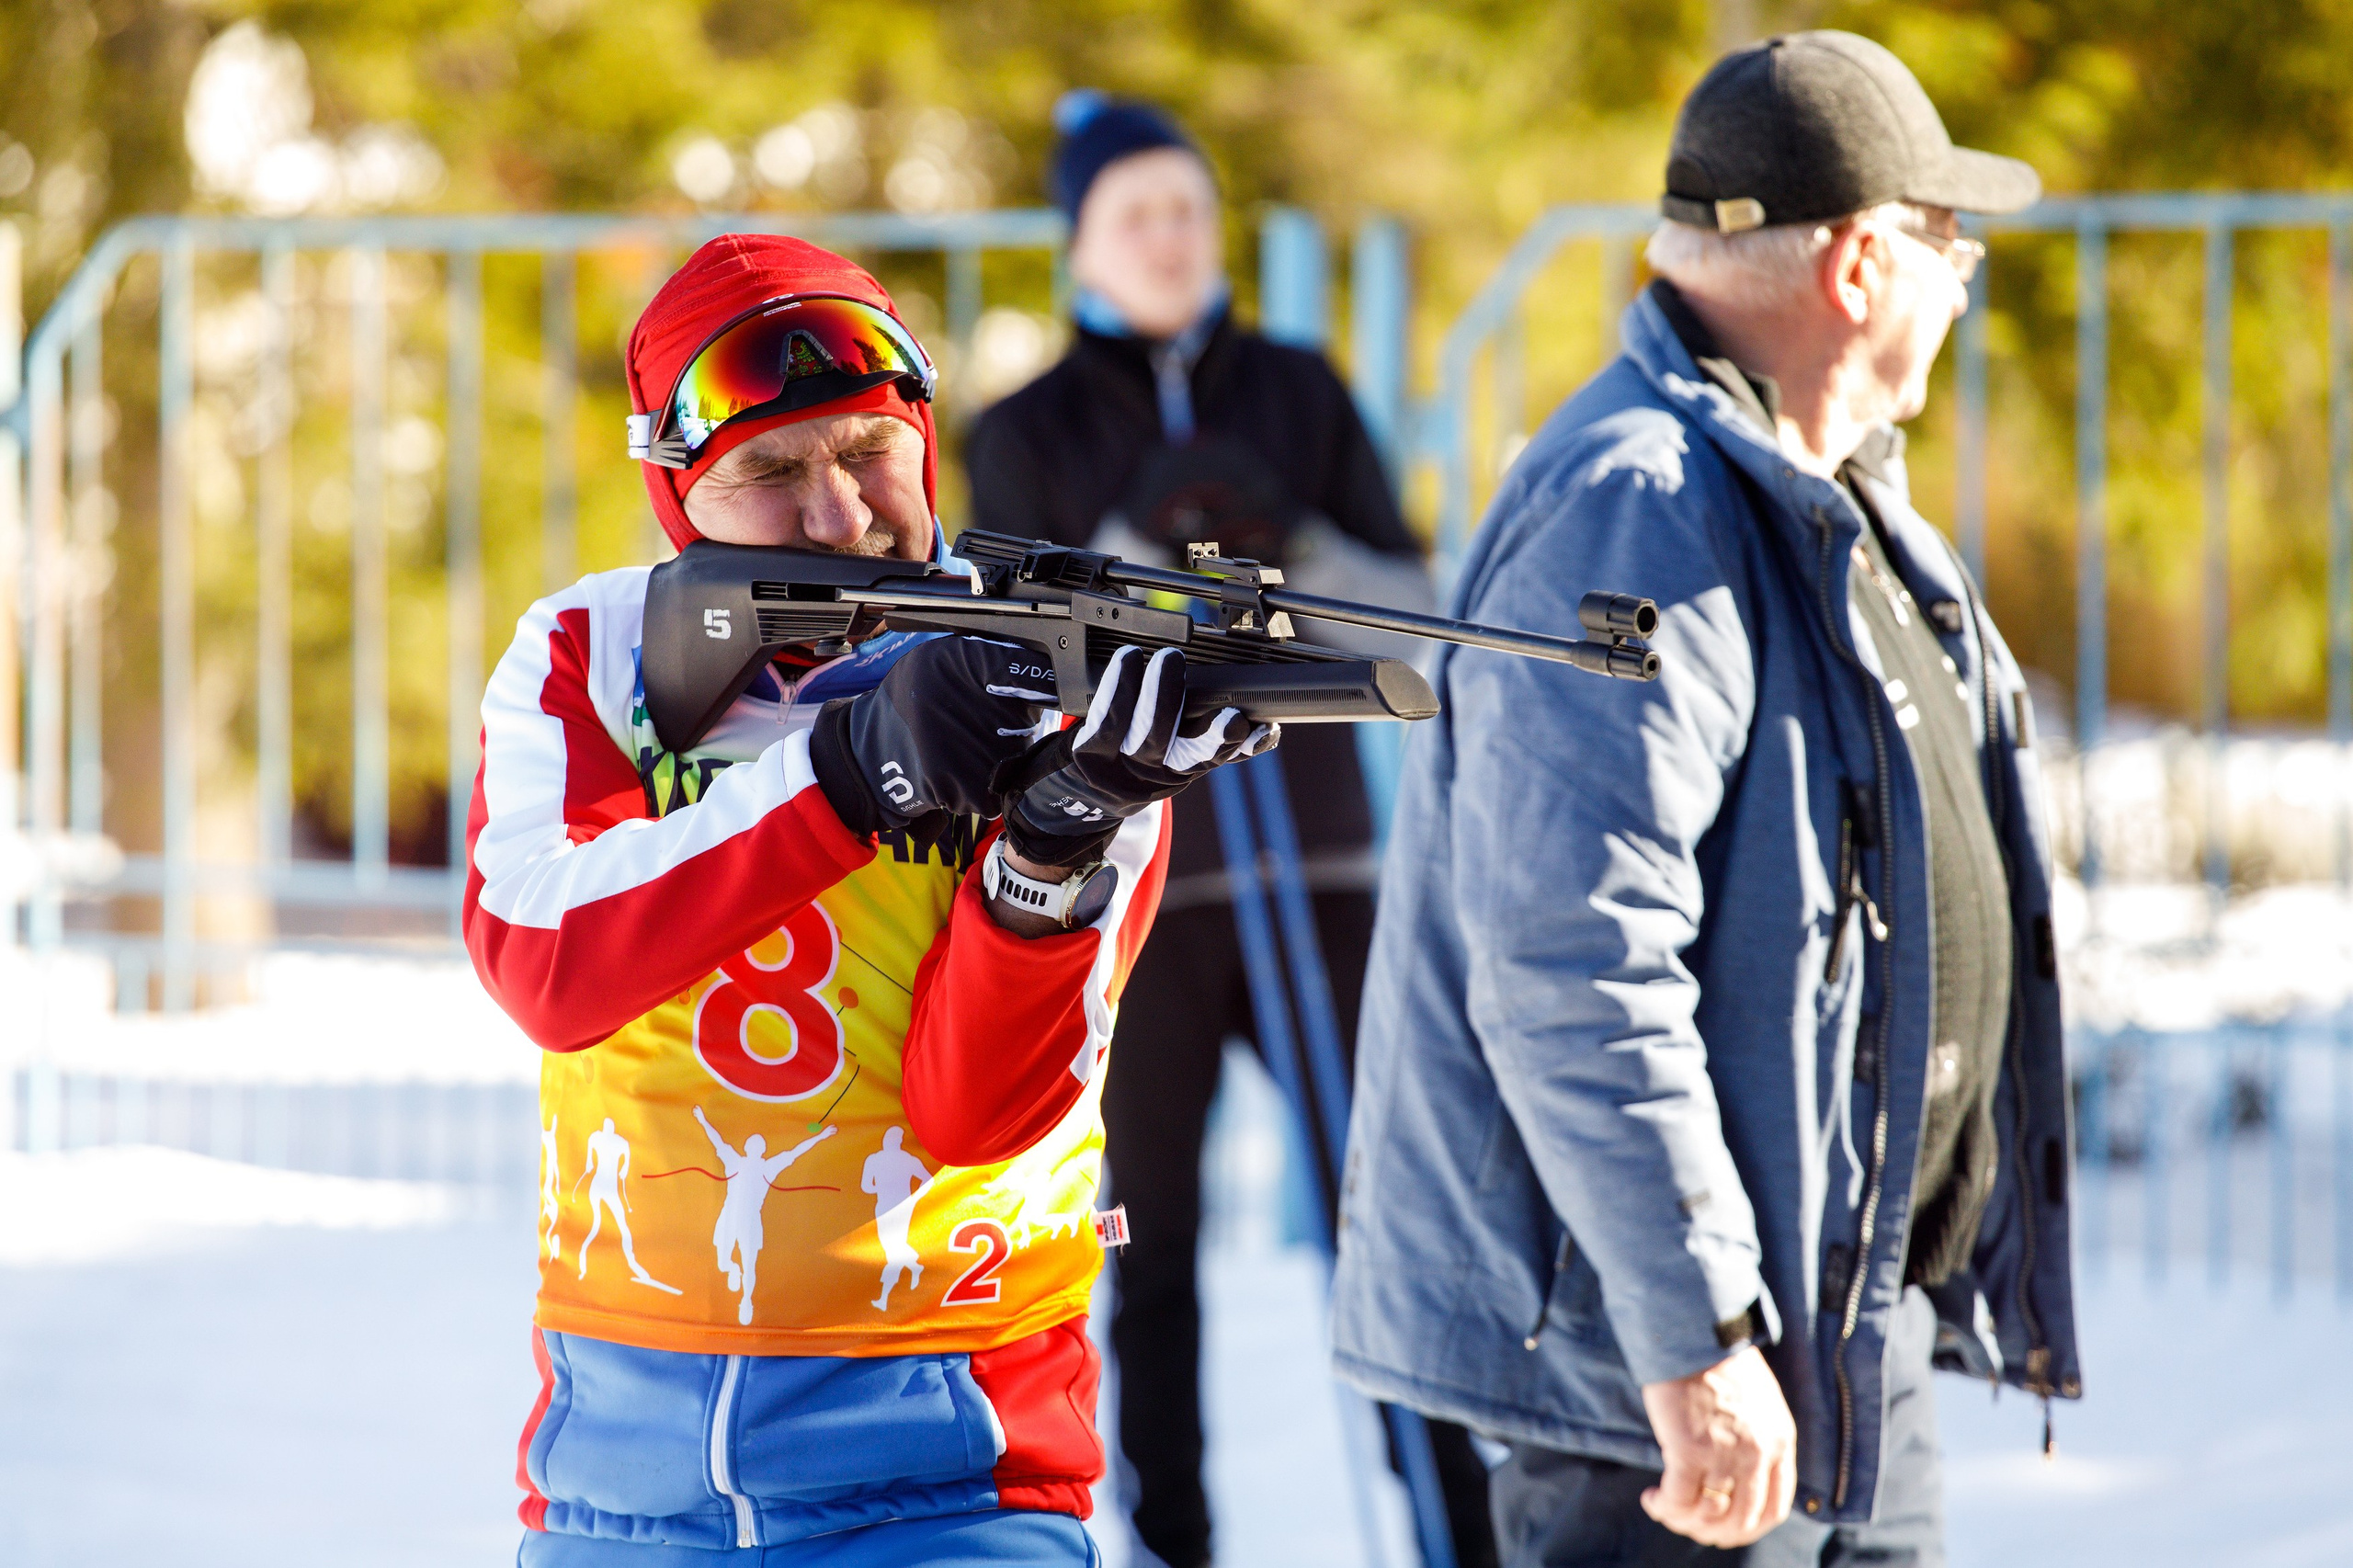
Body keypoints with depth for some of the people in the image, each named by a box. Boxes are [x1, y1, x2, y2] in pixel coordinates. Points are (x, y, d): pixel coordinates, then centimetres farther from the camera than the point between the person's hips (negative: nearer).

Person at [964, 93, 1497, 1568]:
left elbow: (1409, 611, 3)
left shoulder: (1299, 393, 7)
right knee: (1152, 1237, 2)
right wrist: (1142, 547, -20)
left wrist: (1290, 549, -16)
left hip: (1318, 871, 1)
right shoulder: (1029, 437, 2)